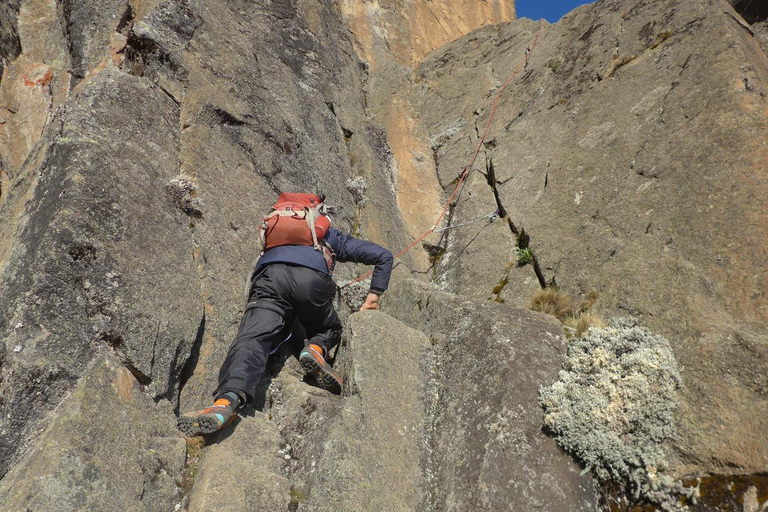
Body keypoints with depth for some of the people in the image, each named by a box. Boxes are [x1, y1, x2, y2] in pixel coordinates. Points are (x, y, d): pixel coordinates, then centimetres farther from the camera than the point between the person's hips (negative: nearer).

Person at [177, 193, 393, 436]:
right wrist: (373, 296, 37)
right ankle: (316, 348, -11)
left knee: (252, 338, -18)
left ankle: (228, 399, -45)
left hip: (269, 275, 1)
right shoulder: (332, 236, 38)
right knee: (330, 330, 24)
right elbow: (384, 256, 35)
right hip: (311, 278, -1)